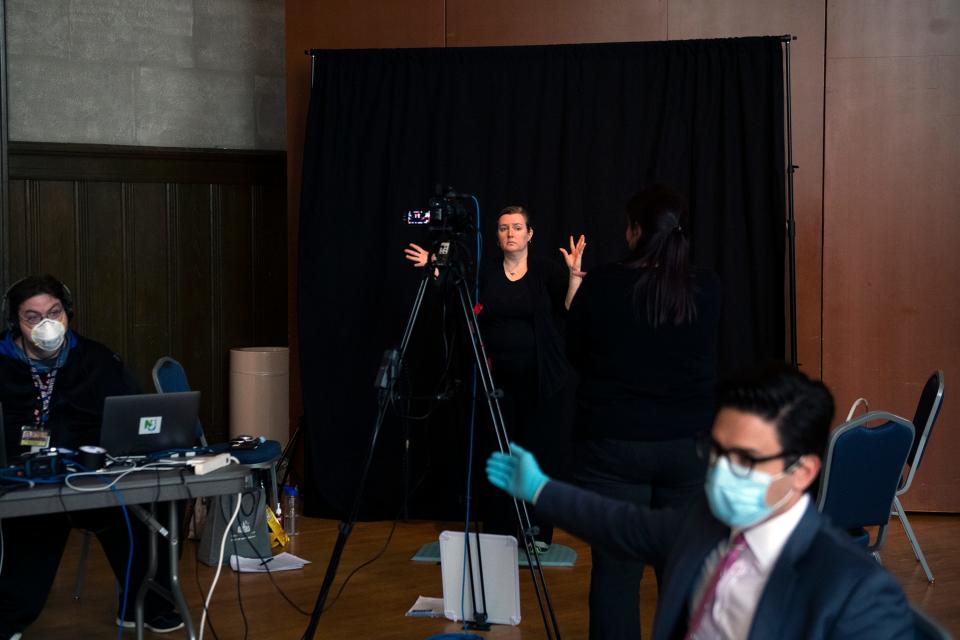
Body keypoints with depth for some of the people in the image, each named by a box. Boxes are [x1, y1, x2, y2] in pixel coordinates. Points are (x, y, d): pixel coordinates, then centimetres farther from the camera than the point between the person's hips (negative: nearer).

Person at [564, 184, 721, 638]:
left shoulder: (602, 285, -9)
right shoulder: (707, 290, -2)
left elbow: (575, 354, 5)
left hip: (613, 443, -3)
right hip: (690, 444, 3)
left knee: (616, 570, 1)